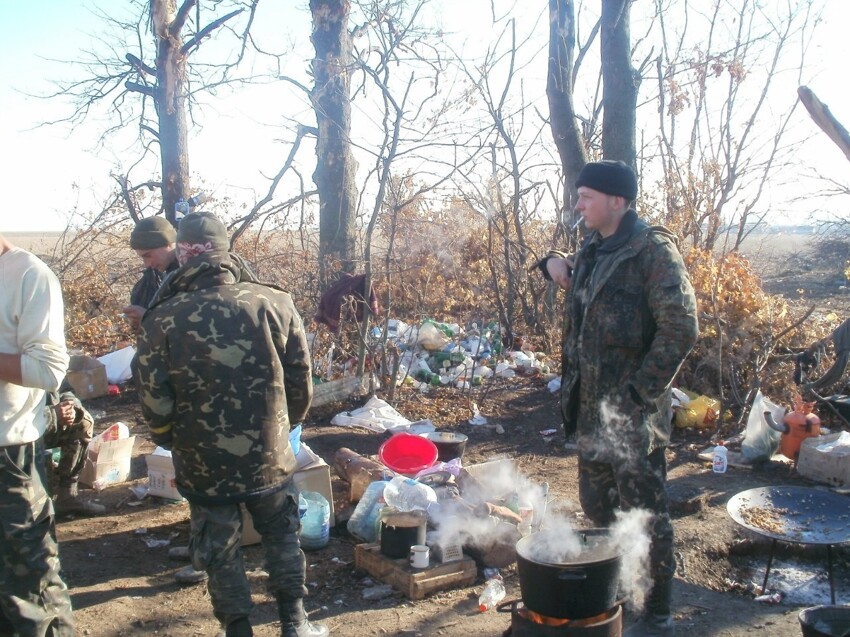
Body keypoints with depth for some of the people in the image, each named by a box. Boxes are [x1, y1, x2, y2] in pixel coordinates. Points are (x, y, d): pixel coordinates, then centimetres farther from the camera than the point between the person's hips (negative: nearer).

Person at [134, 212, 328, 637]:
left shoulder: (161, 320, -14)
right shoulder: (275, 303, -11)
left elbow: (155, 403, -8)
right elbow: (301, 385, -3)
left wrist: (174, 442, 13)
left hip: (204, 464, -1)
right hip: (269, 458, 2)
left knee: (219, 552, 18)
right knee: (281, 537, 24)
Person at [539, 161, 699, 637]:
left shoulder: (653, 249, -14)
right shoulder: (593, 249, 12)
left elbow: (681, 328, -21)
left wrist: (640, 392, -21)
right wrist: (554, 263, 11)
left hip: (633, 415, -9)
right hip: (592, 410, 9)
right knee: (598, 509, 21)